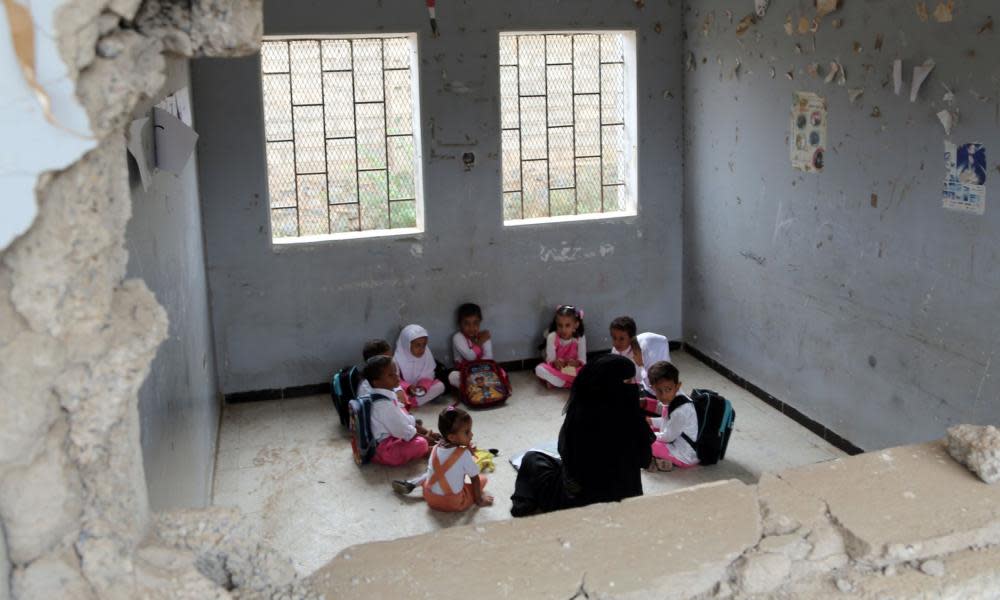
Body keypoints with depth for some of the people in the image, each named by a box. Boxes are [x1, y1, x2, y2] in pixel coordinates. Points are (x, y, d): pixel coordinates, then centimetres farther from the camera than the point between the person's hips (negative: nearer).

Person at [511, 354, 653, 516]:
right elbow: (644, 459, -6)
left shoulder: (580, 413, -25)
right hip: (622, 499, 3)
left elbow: (564, 451, -7)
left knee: (532, 459, 20)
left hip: (575, 500, -3)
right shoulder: (633, 418, -23)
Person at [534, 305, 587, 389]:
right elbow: (550, 358, -12)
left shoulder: (580, 338, -12)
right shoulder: (552, 337, -13)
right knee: (539, 369, -30)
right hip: (556, 369, 0)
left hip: (573, 370, 0)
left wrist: (576, 363, -36)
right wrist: (555, 363, -36)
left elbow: (582, 360, -13)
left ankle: (554, 381, -25)